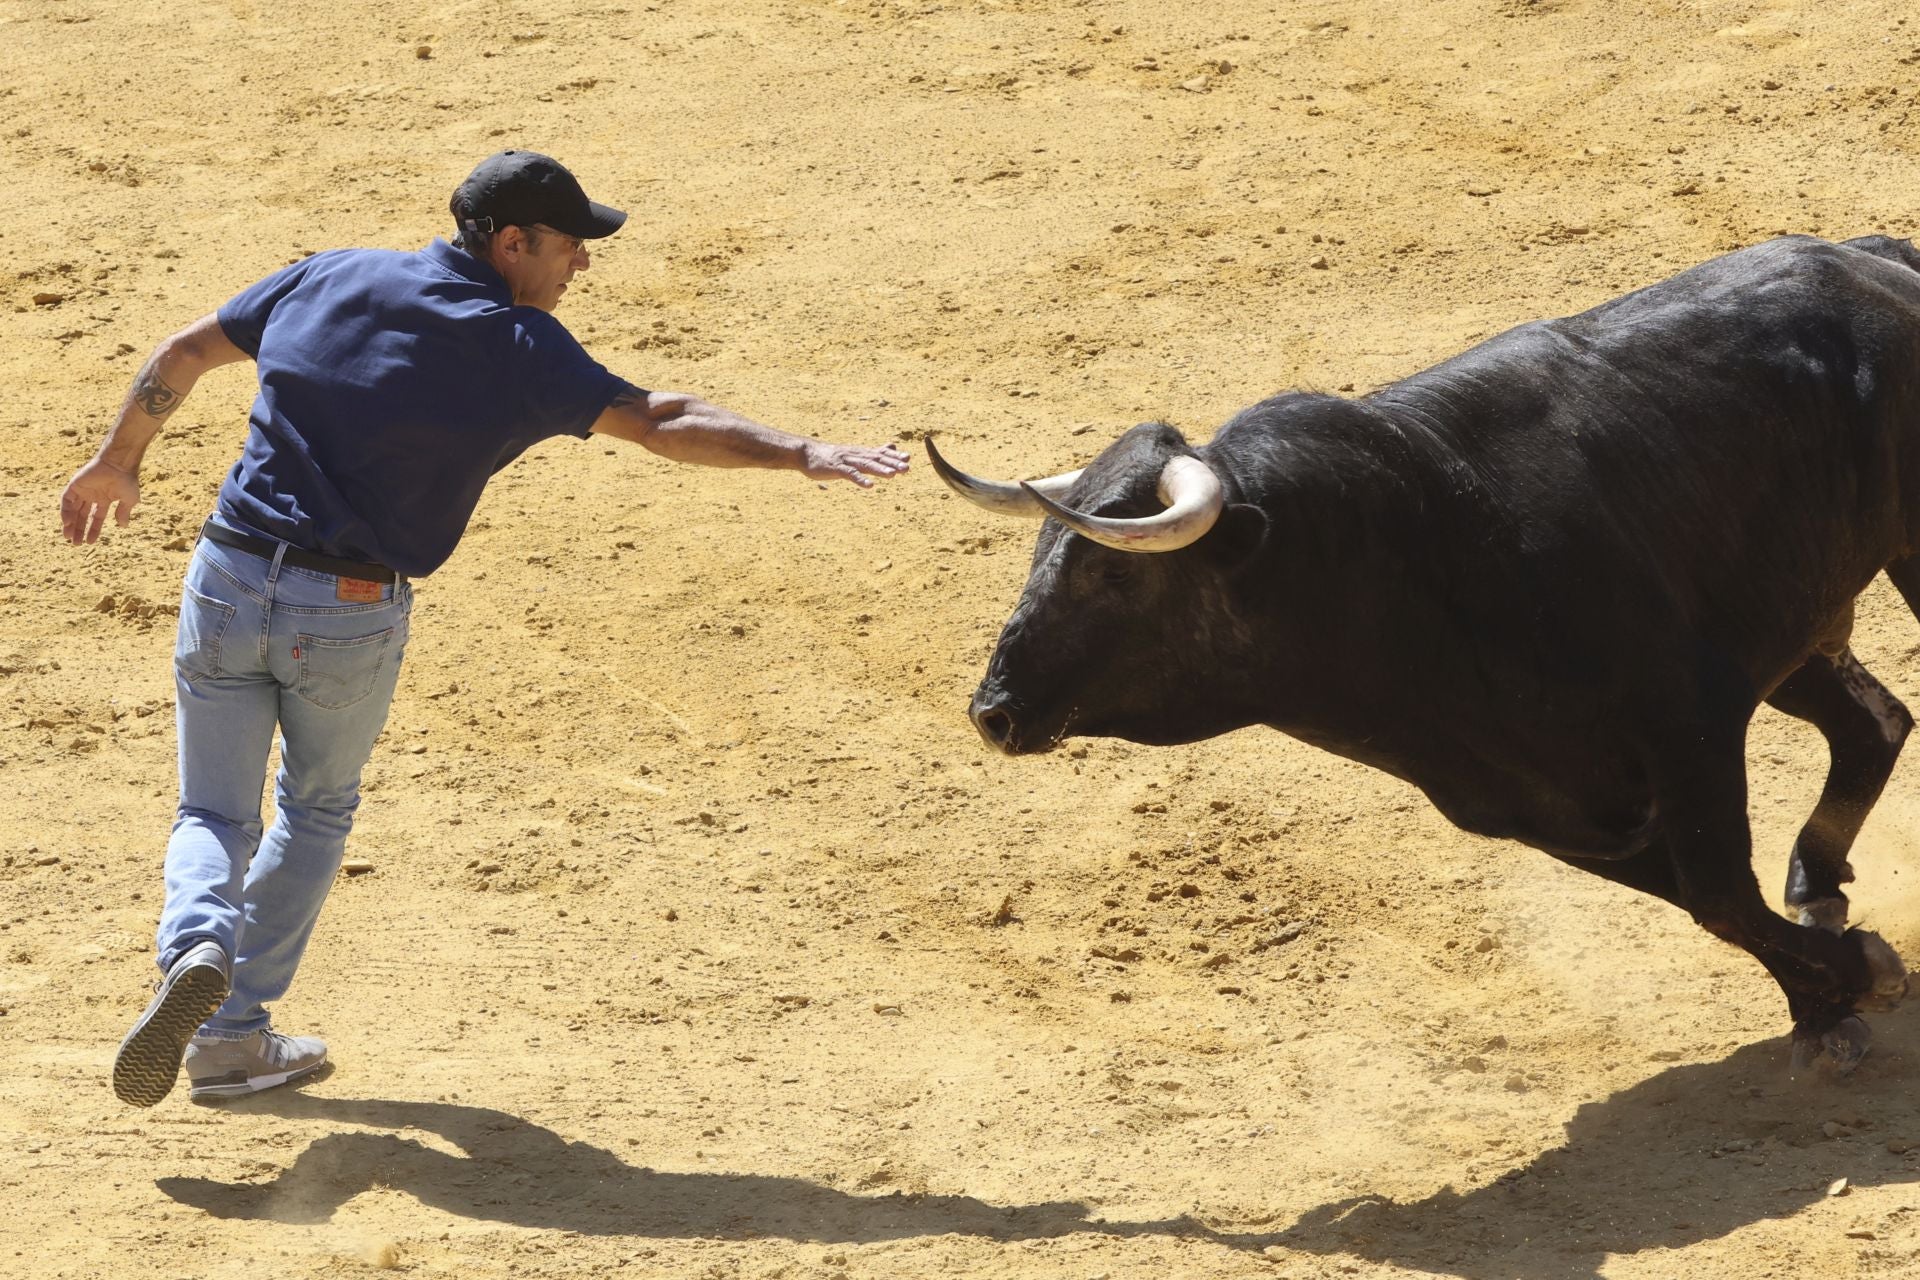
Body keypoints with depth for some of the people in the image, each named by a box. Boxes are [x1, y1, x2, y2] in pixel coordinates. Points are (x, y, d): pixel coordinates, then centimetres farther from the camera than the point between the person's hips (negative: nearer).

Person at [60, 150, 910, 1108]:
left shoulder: (335, 278, 7)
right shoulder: (517, 348, -7)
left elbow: (182, 355, 16)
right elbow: (658, 423, -16)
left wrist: (119, 460, 30)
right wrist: (799, 453, -17)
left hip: (228, 584, 3)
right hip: (352, 618, -3)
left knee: (215, 816, 15)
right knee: (316, 809, 23)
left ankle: (196, 950, -16)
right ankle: (231, 1035, 20)